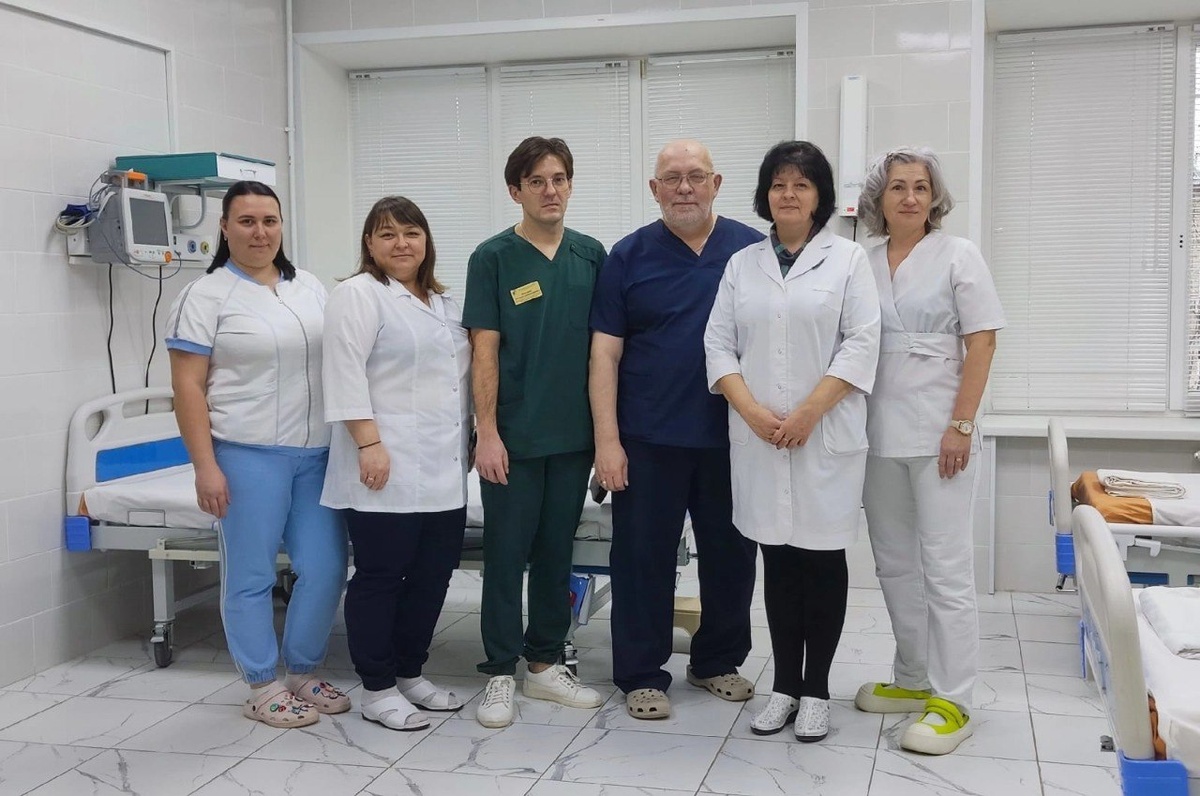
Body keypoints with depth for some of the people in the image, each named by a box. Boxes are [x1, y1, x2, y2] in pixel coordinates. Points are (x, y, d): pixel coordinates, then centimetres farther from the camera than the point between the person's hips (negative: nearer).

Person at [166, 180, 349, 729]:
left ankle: (304, 674, 25)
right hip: (247, 455, -5)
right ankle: (263, 688, 18)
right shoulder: (206, 295, -4)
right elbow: (188, 386, -8)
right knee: (251, 577, 4)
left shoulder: (310, 288, 12)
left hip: (316, 453, 5)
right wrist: (205, 466, -14)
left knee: (325, 570, 6)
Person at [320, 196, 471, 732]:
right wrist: (368, 443, -21)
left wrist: (468, 442, 17)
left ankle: (410, 674, 25)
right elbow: (346, 375, -14)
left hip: (443, 472, 8)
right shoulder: (358, 295, -5)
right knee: (381, 577, 0)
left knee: (433, 575, 11)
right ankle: (377, 690, 11)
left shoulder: (443, 303, 19)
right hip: (388, 469, -7)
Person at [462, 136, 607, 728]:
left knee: (556, 552, 12)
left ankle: (545, 664, 25)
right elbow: (485, 350, -7)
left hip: (573, 435, 4)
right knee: (506, 556, 4)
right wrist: (487, 433, -12)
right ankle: (500, 673, 15)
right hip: (513, 437, -4)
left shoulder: (591, 255, 7)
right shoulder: (494, 258, -4)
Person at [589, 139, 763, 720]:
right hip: (648, 439, -1)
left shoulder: (754, 251, 3)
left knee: (731, 556, 12)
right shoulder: (629, 256, 1)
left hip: (733, 438, 2)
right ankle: (641, 675, 18)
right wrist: (607, 439, -8)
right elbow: (605, 352, -2)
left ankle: (718, 661, 31)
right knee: (643, 559, 5)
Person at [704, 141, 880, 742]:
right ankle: (785, 685, 19)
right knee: (777, 560, 8)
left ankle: (816, 689, 16)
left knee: (822, 558, 4)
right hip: (758, 438, 3)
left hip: (827, 436, -2)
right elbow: (718, 345, 5)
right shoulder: (742, 264, 11)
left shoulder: (847, 259, 2)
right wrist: (753, 411, -9)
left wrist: (807, 413, -14)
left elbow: (861, 344, -6)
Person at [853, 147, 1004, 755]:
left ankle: (952, 700, 4)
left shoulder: (957, 256, -1)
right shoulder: (863, 262, 9)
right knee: (895, 564, 12)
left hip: (937, 435, -5)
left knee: (944, 568, -4)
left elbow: (981, 344, -5)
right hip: (879, 433, 5)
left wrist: (961, 425, -13)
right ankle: (914, 680, 25)